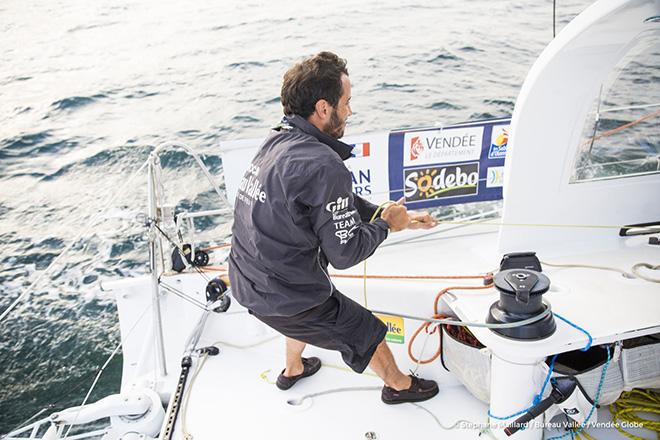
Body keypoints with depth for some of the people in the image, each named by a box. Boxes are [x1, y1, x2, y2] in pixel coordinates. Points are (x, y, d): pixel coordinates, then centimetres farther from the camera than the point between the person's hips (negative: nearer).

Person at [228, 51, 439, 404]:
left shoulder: (278, 142, 1)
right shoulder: (323, 166, -28)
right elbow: (346, 253, -21)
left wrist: (394, 217, 12)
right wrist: (386, 224, -3)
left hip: (246, 282, 9)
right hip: (286, 298, -8)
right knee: (369, 334, 16)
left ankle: (293, 370, 63)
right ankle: (398, 385, 44)